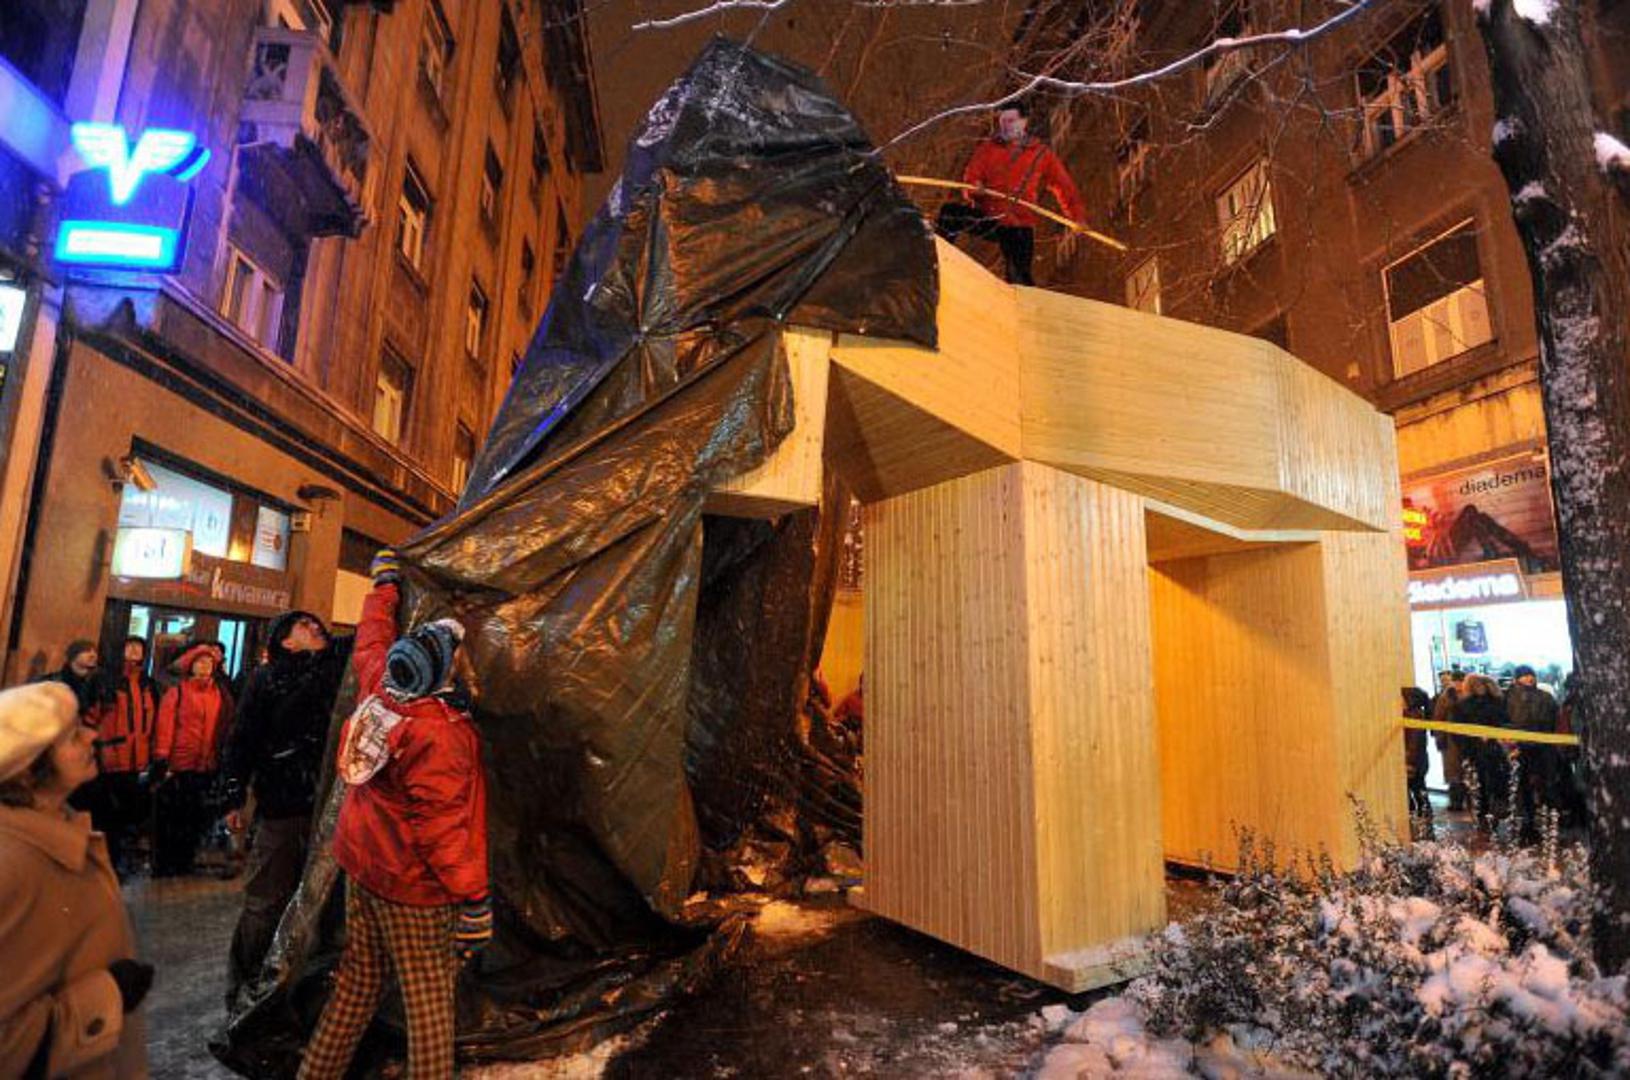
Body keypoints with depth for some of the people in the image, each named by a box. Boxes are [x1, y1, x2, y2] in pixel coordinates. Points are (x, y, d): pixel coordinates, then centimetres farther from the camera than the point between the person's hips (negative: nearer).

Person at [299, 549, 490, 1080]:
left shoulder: (378, 688, -6)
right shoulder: (439, 734, -29)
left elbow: (372, 639, 15)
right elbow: (442, 825, -27)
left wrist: (385, 583, 29)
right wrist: (473, 898, -20)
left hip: (362, 865, 9)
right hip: (411, 884, -8)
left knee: (358, 979, 23)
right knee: (429, 999, 4)